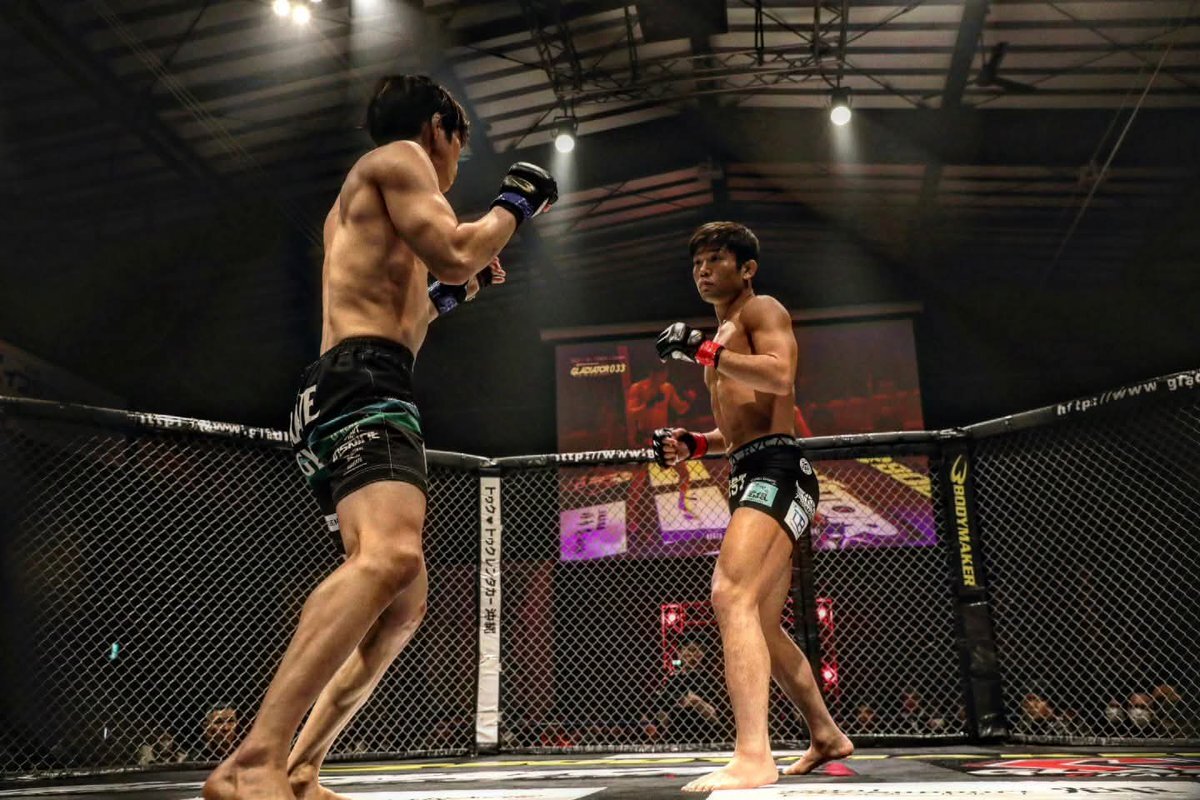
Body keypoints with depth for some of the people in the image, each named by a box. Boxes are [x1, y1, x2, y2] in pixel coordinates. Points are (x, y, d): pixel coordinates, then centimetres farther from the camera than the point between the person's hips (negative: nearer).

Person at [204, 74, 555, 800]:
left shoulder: (364, 200, 34)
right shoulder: (399, 157, 6)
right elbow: (453, 250, -9)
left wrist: (445, 297, 40)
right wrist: (518, 203, 7)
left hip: (352, 393, 11)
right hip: (361, 389, -10)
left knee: (404, 605, 10)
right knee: (390, 555, -33)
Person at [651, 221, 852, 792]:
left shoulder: (762, 310, 1)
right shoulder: (723, 339, 28)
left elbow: (781, 377, -19)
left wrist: (704, 351, -20)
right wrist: (693, 444, 15)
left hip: (775, 471, -10)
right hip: (751, 476, 11)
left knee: (731, 596, -28)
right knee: (761, 627, 15)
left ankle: (753, 756, -36)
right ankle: (826, 735, 29)